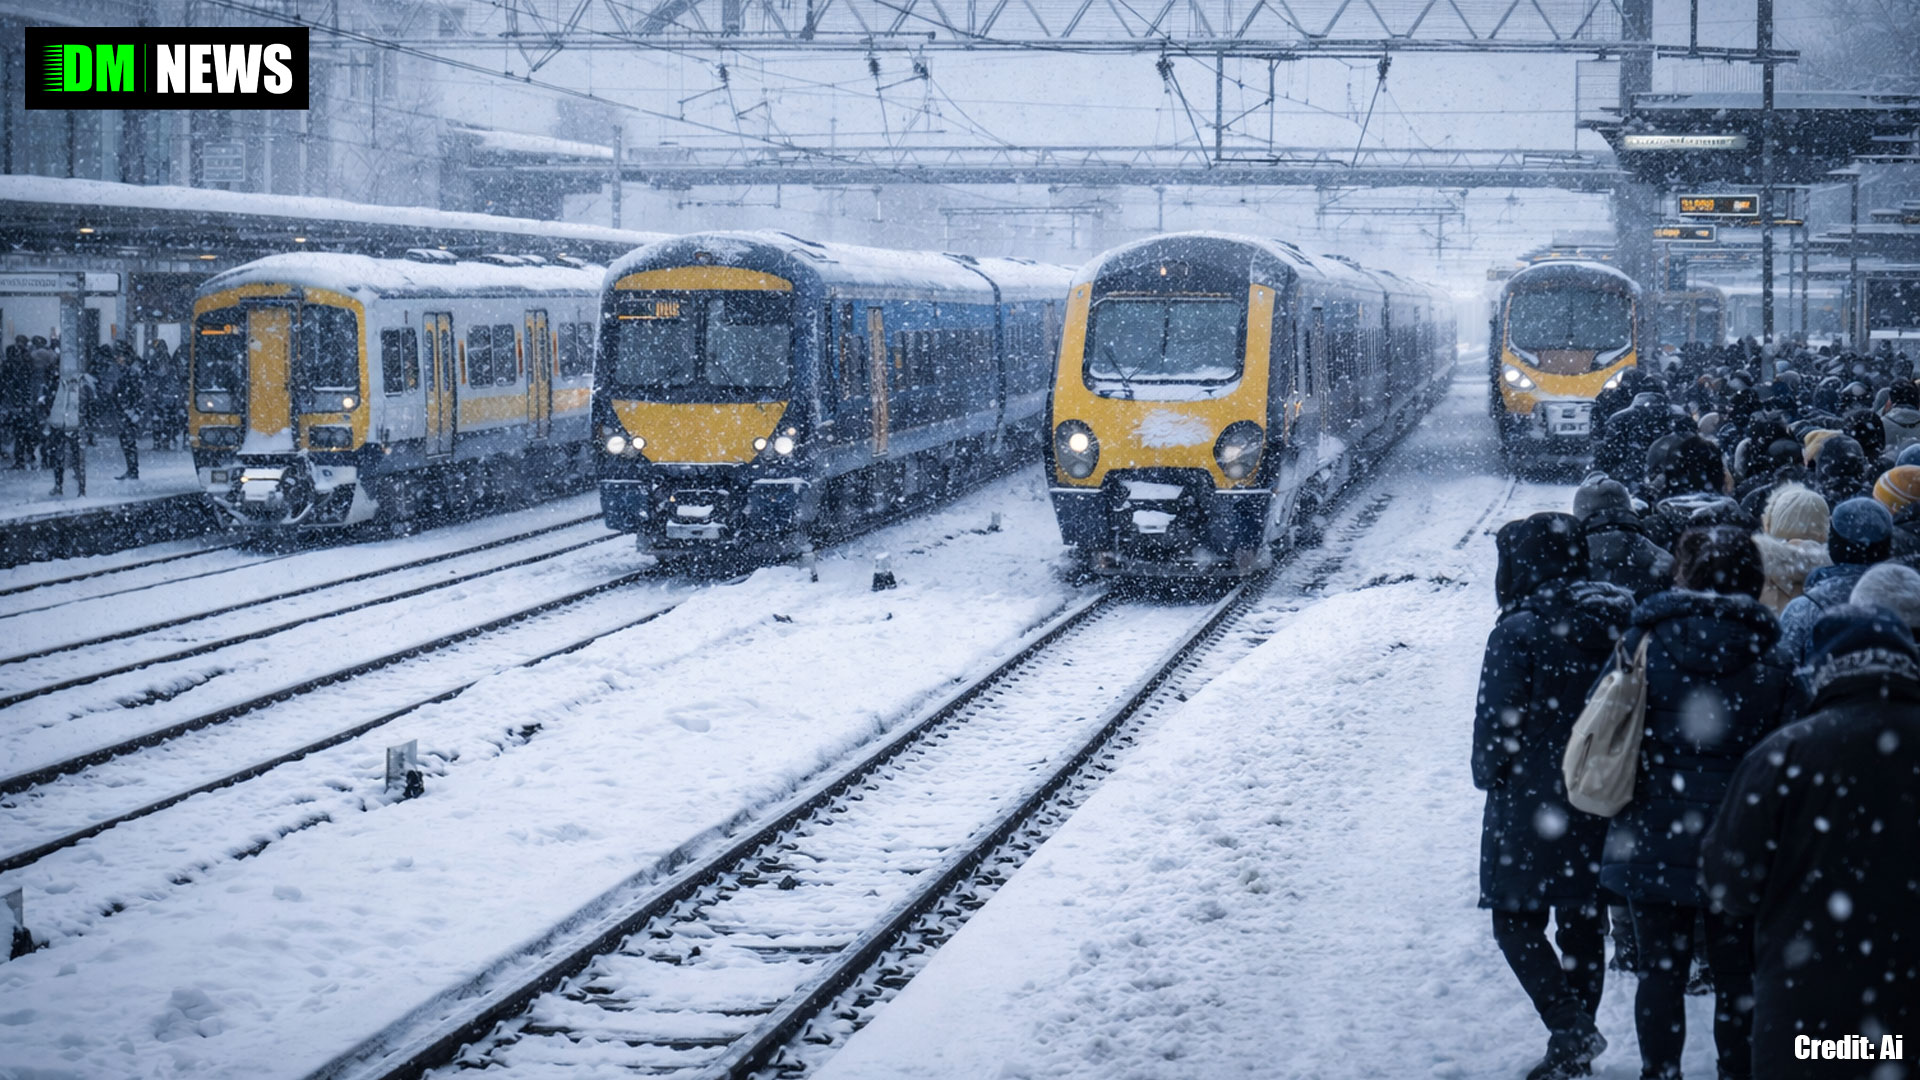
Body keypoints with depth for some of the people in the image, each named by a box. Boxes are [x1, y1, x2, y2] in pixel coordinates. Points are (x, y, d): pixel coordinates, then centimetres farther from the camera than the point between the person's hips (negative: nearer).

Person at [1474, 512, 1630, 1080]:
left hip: (1530, 801, -6)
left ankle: (1571, 1028, -12)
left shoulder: (1517, 633, -16)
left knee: (1517, 920, 4)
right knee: (1583, 923, 14)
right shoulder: (1610, 622, 1)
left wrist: (1491, 777, 3)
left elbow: (1498, 720, -14)